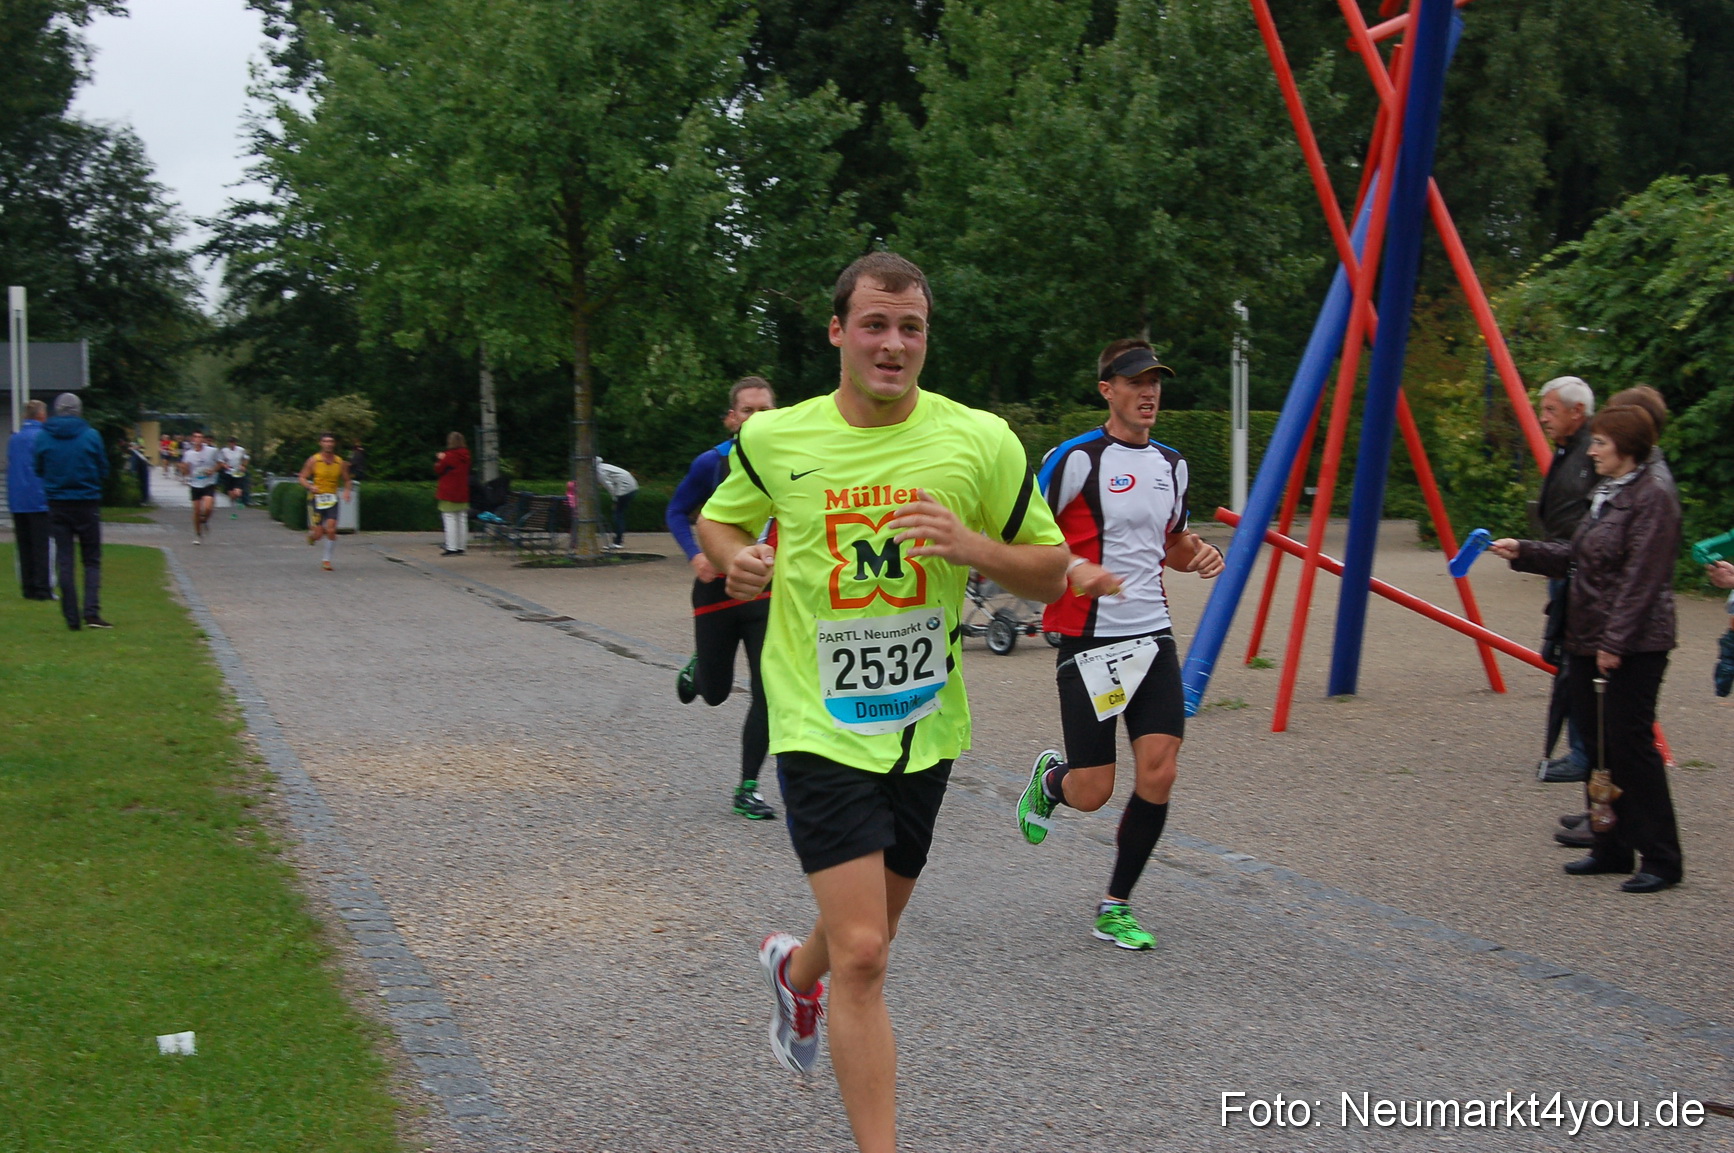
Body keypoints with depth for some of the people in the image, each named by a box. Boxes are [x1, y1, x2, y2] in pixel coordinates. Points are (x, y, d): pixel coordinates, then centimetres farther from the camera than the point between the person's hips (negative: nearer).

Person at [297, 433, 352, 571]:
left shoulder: (340, 462, 3)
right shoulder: (314, 460, -4)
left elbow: (346, 480, 14)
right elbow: (302, 478, 0)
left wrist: (346, 491, -7)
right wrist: (310, 487, -20)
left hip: (331, 500, 2)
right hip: (316, 499, -2)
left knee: (331, 530, -12)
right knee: (318, 534, -5)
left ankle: (327, 559, 5)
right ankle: (311, 533, 34)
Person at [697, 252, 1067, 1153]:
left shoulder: (980, 441, -5)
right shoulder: (773, 438, -4)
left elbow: (1051, 573, 1)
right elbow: (717, 519, 15)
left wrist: (973, 545, -19)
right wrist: (734, 558, -8)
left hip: (923, 729, 3)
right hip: (821, 729, -3)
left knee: (874, 921, 22)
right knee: (863, 954, -14)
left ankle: (795, 969, 58)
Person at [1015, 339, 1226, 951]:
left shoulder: (1171, 464, 12)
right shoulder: (1076, 459, -9)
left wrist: (1200, 553, 4)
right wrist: (1075, 568, -25)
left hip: (1152, 636, 5)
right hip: (1089, 641, -5)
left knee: (1158, 772, -7)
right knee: (1091, 793, -3)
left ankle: (1116, 907, 9)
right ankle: (1048, 778, 35)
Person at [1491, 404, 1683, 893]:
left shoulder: (1653, 499, -13)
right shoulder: (1606, 494, 15)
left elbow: (1641, 579, -19)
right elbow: (1576, 558, 21)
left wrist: (1616, 642, -21)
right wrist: (1523, 552, 12)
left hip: (1634, 648, -9)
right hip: (1589, 641, 9)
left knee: (1630, 743, -7)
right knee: (1597, 744, 11)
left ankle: (1661, 860, 1)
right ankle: (1611, 848, 19)